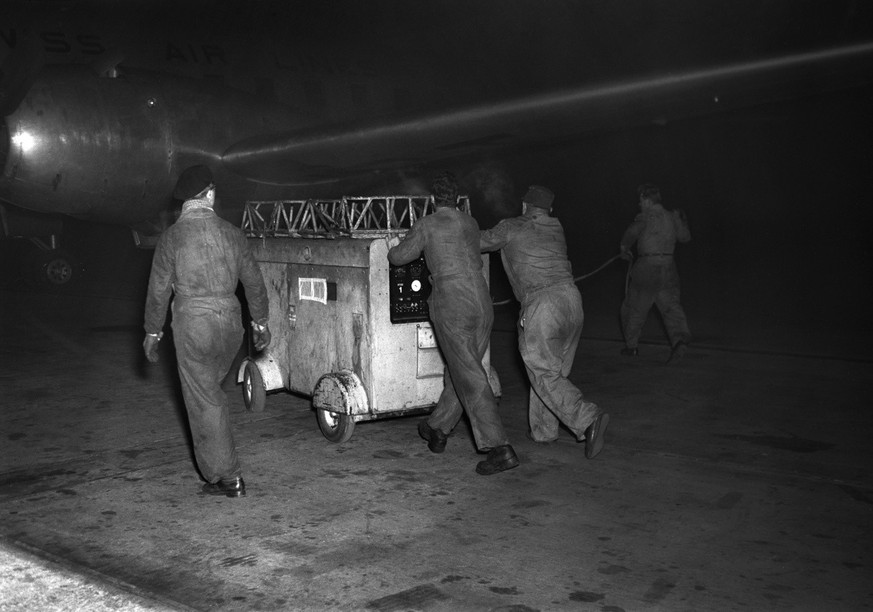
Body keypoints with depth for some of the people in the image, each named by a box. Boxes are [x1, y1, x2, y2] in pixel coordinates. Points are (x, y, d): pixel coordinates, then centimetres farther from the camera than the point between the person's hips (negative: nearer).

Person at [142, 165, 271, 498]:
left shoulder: (172, 236, -6)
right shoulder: (231, 233, 3)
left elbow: (159, 289, -3)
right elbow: (253, 281, 9)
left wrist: (152, 332, 7)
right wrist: (260, 323, 20)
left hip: (193, 324, -4)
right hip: (230, 321, 4)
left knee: (203, 401, 4)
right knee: (210, 391, 22)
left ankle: (227, 477, 7)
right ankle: (218, 467, 25)